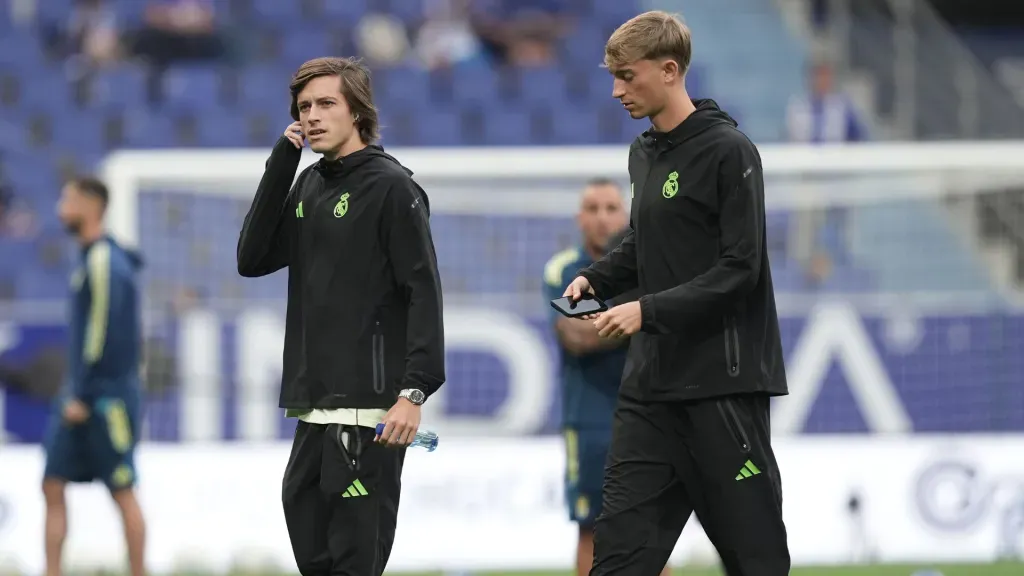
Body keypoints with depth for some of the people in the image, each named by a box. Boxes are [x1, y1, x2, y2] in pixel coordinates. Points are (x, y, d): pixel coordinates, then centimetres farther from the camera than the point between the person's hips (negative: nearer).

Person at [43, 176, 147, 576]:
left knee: (123, 492, -2)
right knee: (53, 487, 4)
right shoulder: (91, 259, 15)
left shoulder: (104, 262, -14)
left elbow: (101, 332, -19)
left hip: (108, 396, -9)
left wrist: (80, 396, -19)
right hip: (83, 397, 9)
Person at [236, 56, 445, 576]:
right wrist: (281, 164, 3)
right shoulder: (308, 186, 16)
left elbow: (424, 294, -12)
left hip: (369, 406, -8)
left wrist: (413, 391, -21)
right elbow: (252, 260, 8)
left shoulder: (391, 187, -7)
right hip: (314, 406, 8)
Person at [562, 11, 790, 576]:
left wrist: (648, 311, -21)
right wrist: (595, 278, 7)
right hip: (651, 382, 7)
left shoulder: (727, 151, -11)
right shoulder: (643, 154, 13)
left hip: (722, 381, -7)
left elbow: (740, 270, -16)